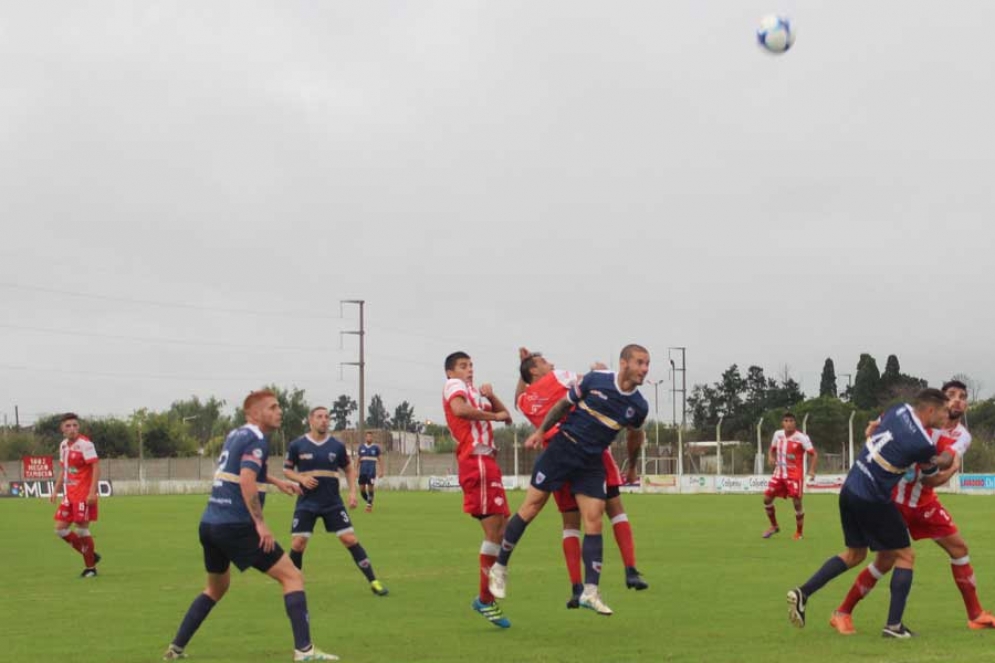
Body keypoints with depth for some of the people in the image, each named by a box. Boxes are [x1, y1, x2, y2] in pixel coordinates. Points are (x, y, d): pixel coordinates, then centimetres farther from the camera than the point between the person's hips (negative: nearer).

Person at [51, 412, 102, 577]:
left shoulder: (84, 443, -13)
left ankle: (90, 567, 10)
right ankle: (91, 555, 19)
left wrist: (92, 492, -23)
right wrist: (56, 490, 17)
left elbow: (96, 467, -17)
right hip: (70, 494, 8)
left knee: (82, 529, -6)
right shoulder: (63, 445, 11)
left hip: (84, 494, -8)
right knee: (60, 529, 4)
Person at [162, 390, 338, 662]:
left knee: (216, 588, 29)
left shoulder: (235, 435, 18)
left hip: (209, 524, 9)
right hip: (235, 526, -9)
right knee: (292, 577, -4)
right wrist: (260, 523, -21)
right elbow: (246, 482, -22)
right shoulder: (256, 440, -9)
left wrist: (276, 482, 40)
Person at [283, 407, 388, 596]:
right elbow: (286, 470, 5)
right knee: (298, 543, -6)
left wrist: (352, 492, 2)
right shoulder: (297, 446, -3)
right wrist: (301, 478, -14)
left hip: (333, 503, 1)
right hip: (306, 504, -1)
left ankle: (373, 581, -2)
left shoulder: (337, 446, 2)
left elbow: (349, 469, 14)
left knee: (350, 538, -7)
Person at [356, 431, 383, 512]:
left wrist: (381, 471, 3)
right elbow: (358, 459, 14)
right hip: (363, 471, 2)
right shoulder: (361, 447, 9)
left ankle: (369, 504, 5)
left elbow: (379, 460, 7)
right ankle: (368, 502, 22)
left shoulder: (376, 447, 3)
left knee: (370, 488, -7)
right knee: (362, 489, -1)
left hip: (372, 471, -2)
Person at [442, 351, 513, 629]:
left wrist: (491, 397, 7)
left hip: (487, 462, 10)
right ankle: (485, 599, -9)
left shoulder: (476, 393, 28)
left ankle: (486, 596, 12)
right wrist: (494, 416, -13)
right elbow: (459, 409, -22)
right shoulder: (454, 385, 1)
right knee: (494, 529, -13)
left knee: (500, 530, 9)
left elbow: (506, 416, 23)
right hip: (476, 462, -10)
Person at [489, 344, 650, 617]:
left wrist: (631, 468, 25)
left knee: (594, 522, -8)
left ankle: (590, 592, -5)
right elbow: (564, 404, 2)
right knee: (530, 509, -1)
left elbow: (634, 436, 16)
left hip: (592, 462, 3)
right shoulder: (595, 380, -11)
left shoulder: (639, 406, -4)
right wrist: (541, 431, -1)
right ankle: (499, 568, 13)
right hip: (562, 448, -2)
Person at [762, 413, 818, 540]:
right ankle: (774, 526, 21)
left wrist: (812, 470, -28)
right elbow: (772, 449, 19)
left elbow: (814, 454, -14)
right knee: (767, 498, 0)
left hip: (794, 475, -5)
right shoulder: (778, 434, 2)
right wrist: (771, 457, -4)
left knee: (797, 502, -8)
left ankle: (799, 533, 8)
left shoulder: (801, 438, -14)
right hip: (779, 473, 5)